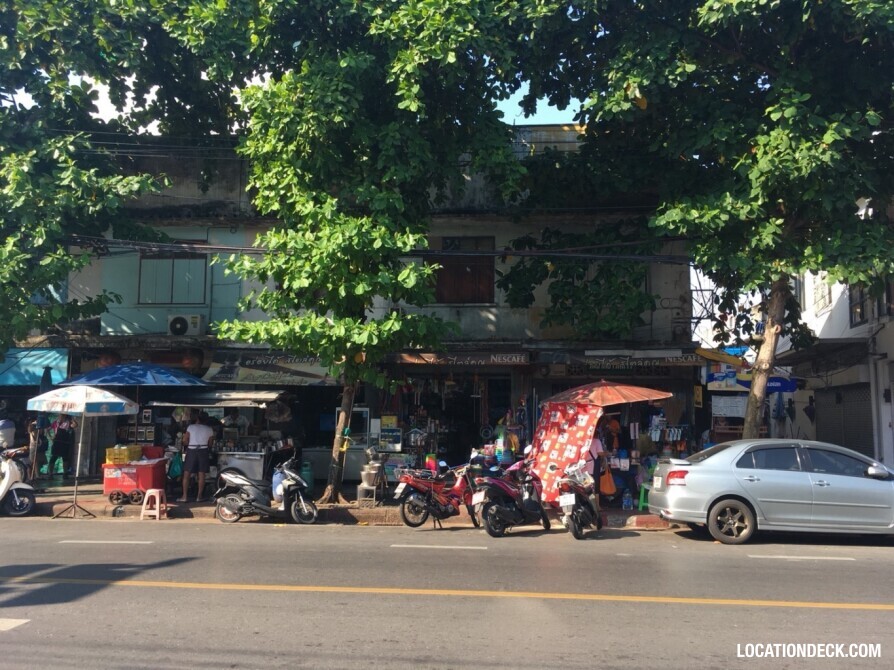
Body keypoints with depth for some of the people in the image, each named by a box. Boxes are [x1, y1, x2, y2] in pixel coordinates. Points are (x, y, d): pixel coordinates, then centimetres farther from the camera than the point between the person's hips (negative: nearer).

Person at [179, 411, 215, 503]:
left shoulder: (190, 427, 4)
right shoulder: (209, 429, 8)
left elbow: (185, 441, 0)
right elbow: (210, 444, 9)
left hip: (191, 451, -1)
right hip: (203, 451, 1)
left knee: (186, 474, 5)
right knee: (201, 475, 4)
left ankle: (184, 496, 3)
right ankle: (199, 496, 5)